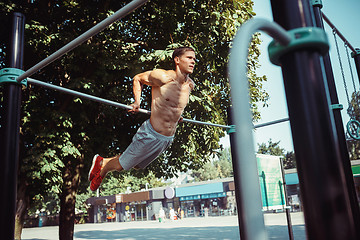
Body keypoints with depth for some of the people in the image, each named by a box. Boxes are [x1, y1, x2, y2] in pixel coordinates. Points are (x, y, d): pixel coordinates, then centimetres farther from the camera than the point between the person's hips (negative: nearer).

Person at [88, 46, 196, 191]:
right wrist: (137, 102, -9)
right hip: (151, 134, -7)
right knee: (121, 165, 6)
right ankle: (101, 171, 38)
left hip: (168, 139, 7)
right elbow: (137, 79, -1)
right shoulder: (163, 77, -16)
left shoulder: (190, 85, 3)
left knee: (137, 165, 23)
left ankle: (104, 161, 45)